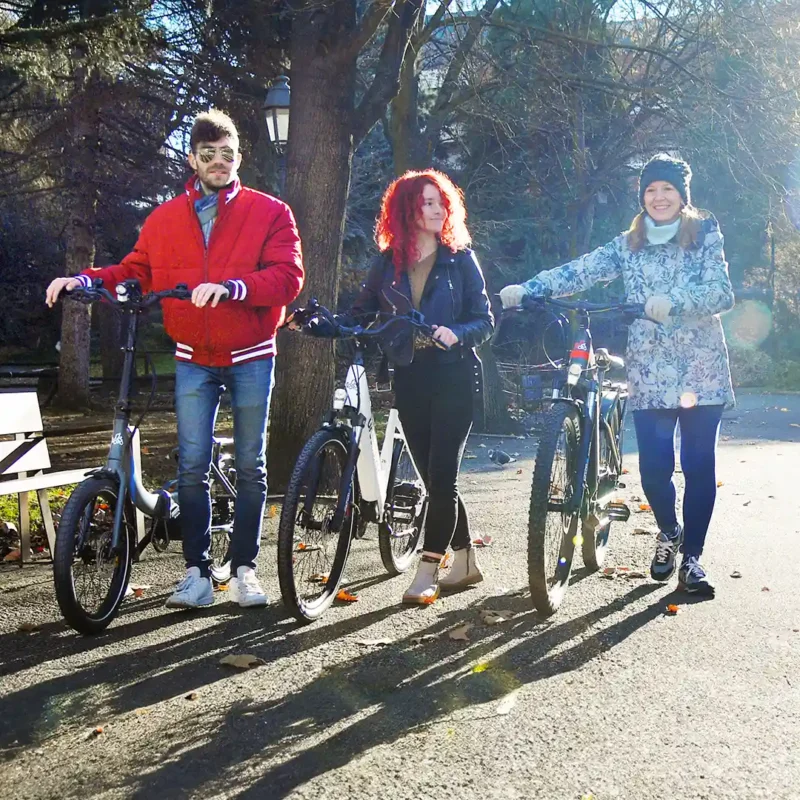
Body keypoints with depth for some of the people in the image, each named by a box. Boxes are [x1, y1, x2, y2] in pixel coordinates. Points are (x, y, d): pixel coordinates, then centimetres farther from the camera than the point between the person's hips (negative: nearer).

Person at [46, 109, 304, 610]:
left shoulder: (270, 212, -3)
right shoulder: (165, 219, 6)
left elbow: (288, 277, -15)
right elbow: (135, 273, 7)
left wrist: (230, 287, -31)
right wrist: (85, 280, -11)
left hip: (251, 357, -1)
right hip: (194, 360, 2)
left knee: (251, 466, 6)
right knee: (192, 467, -3)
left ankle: (244, 567, 16)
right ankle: (198, 572, 6)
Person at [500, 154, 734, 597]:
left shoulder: (705, 235, 4)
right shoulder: (628, 245, 10)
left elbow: (722, 293, -10)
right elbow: (579, 271, -3)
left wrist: (672, 303, -28)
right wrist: (525, 289, -17)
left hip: (702, 372, -1)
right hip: (650, 375, 1)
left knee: (699, 467, 0)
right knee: (653, 469, -2)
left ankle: (691, 557, 15)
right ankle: (668, 533, 28)